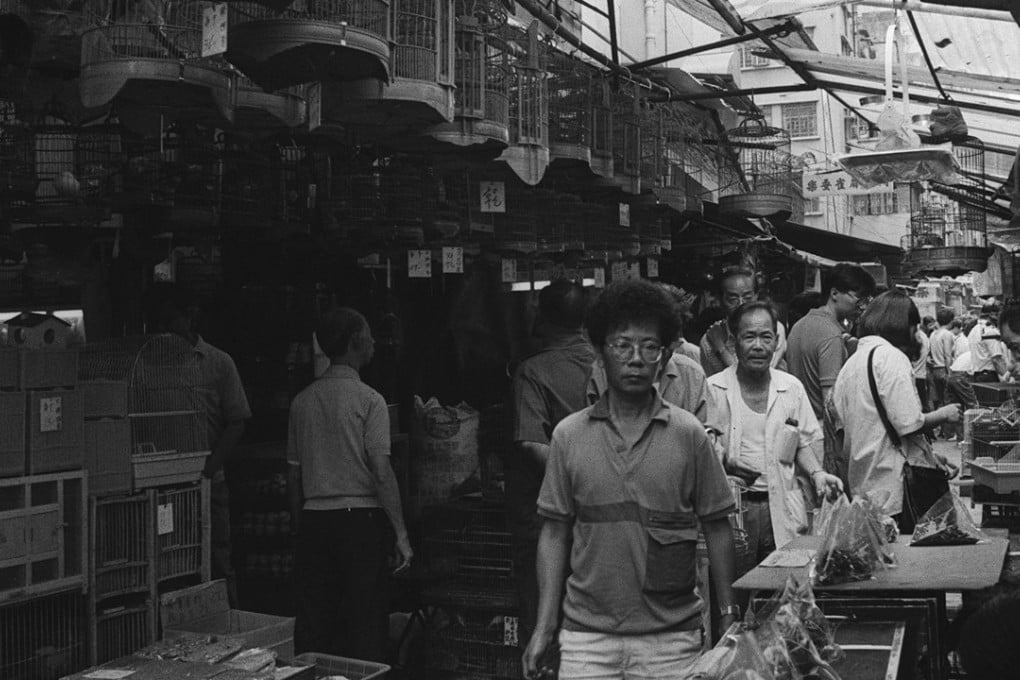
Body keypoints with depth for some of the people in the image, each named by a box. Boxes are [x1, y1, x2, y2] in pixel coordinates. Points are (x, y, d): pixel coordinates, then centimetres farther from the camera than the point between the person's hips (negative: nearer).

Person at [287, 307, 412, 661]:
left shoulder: (302, 400, 7)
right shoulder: (368, 399, -8)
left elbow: (294, 475, 10)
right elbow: (381, 472, -13)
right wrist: (401, 534, -9)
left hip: (314, 520, 5)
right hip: (361, 518, -5)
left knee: (312, 626, 10)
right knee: (365, 624, 1)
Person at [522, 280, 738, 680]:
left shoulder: (689, 434, -2)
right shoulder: (568, 435, 1)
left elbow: (716, 529, 3)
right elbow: (555, 533, 4)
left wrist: (729, 615, 0)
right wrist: (544, 625, 1)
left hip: (671, 637, 0)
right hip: (586, 636, 1)